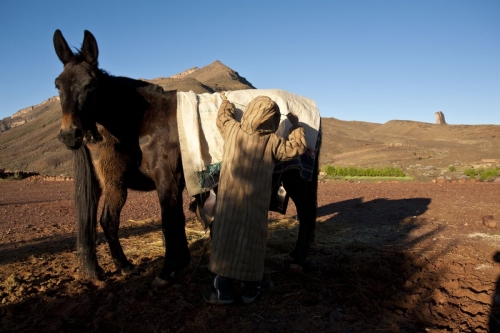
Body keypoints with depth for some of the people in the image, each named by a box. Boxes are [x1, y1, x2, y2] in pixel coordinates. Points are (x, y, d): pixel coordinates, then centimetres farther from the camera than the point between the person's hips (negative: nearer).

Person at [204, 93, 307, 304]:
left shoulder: (232, 130, 1)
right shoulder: (272, 142, -6)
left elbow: (222, 117, 22)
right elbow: (297, 147, 6)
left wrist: (225, 101, 40)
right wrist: (296, 126, 19)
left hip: (229, 202, 2)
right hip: (255, 204, -1)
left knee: (225, 241, 8)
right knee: (251, 245, 10)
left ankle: (223, 291, 15)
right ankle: (250, 291, 21)